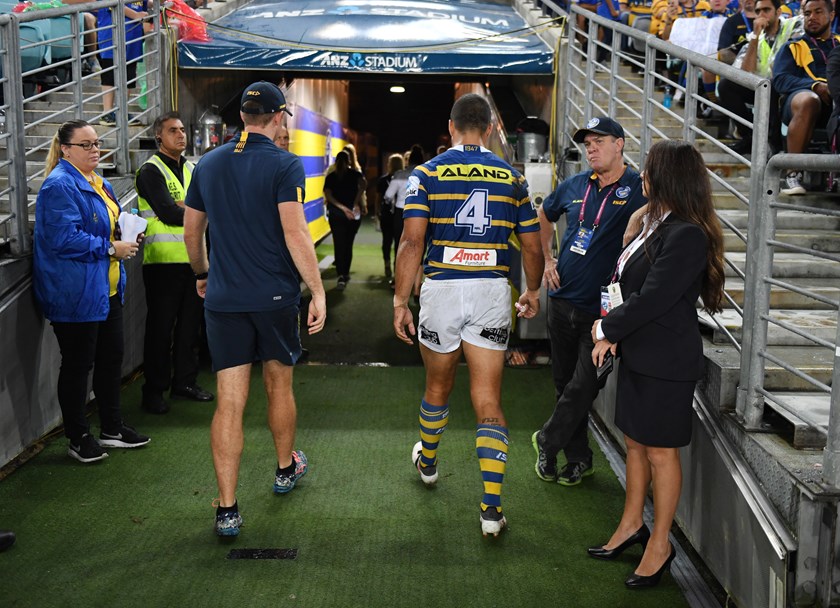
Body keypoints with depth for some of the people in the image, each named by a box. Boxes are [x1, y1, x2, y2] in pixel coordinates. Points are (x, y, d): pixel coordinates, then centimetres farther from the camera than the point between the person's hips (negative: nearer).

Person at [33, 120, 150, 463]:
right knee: (78, 364, 2)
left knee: (112, 357, 15)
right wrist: (111, 248, -20)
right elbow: (64, 238, -25)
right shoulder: (59, 186, -16)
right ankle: (78, 438, 14)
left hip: (107, 290, 10)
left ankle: (112, 428, 28)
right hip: (76, 293, -9)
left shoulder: (99, 184, 14)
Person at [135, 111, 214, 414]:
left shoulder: (192, 169, 16)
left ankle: (185, 381, 24)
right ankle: (154, 390, 8)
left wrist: (183, 207, -12)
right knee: (161, 326, -1)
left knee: (191, 322, 12)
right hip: (163, 261, -7)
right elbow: (170, 214, -17)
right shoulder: (151, 171, -7)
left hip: (193, 258, 7)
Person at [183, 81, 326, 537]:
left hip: (223, 298, 3)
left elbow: (191, 231, 14)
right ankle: (285, 469, 39)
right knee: (278, 384, 18)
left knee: (230, 401, 0)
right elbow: (295, 234, -17)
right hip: (275, 295, -2)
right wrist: (317, 292, -14)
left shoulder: (208, 164, 7)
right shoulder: (284, 165, -8)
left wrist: (202, 274, 30)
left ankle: (227, 508, -2)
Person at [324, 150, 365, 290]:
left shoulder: (330, 177, 5)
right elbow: (362, 184, -19)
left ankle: (342, 276, -16)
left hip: (336, 214, 0)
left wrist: (343, 208, -13)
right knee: (348, 244, 12)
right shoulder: (355, 174, 2)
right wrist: (356, 203, -18)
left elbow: (328, 195, -9)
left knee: (339, 245, -2)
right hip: (353, 214, 0)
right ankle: (345, 274, 17)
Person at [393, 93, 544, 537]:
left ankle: (427, 461, 47)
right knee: (488, 400, 1)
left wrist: (400, 302, -6)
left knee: (438, 386, 21)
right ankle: (492, 508, -6)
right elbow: (532, 247, 10)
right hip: (492, 292, 1)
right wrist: (532, 292, 26)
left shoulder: (428, 173, -1)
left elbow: (412, 242, -11)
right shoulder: (512, 178, 5)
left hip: (442, 290, 0)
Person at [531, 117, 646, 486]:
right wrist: (547, 259, 17)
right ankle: (578, 459, 25)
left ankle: (548, 442, 17)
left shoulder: (638, 189, -8)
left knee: (583, 386, -5)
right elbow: (544, 217, 27)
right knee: (564, 383, 12)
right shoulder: (574, 186, 9)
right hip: (562, 300, 6)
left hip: (601, 307, -5)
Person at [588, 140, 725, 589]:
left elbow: (652, 299, -22)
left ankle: (659, 545, 17)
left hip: (667, 362, -9)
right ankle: (632, 525, 34)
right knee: (635, 442, 19)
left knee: (660, 451, 3)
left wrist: (607, 329, -9)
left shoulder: (686, 236, -22)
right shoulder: (655, 224, 8)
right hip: (639, 354, 9)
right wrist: (613, 329, -3)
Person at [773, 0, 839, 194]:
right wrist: (816, 85, -12)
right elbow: (780, 79, 6)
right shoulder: (793, 47, 24)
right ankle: (793, 173, -35)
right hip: (804, 93, -1)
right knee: (807, 100, -39)